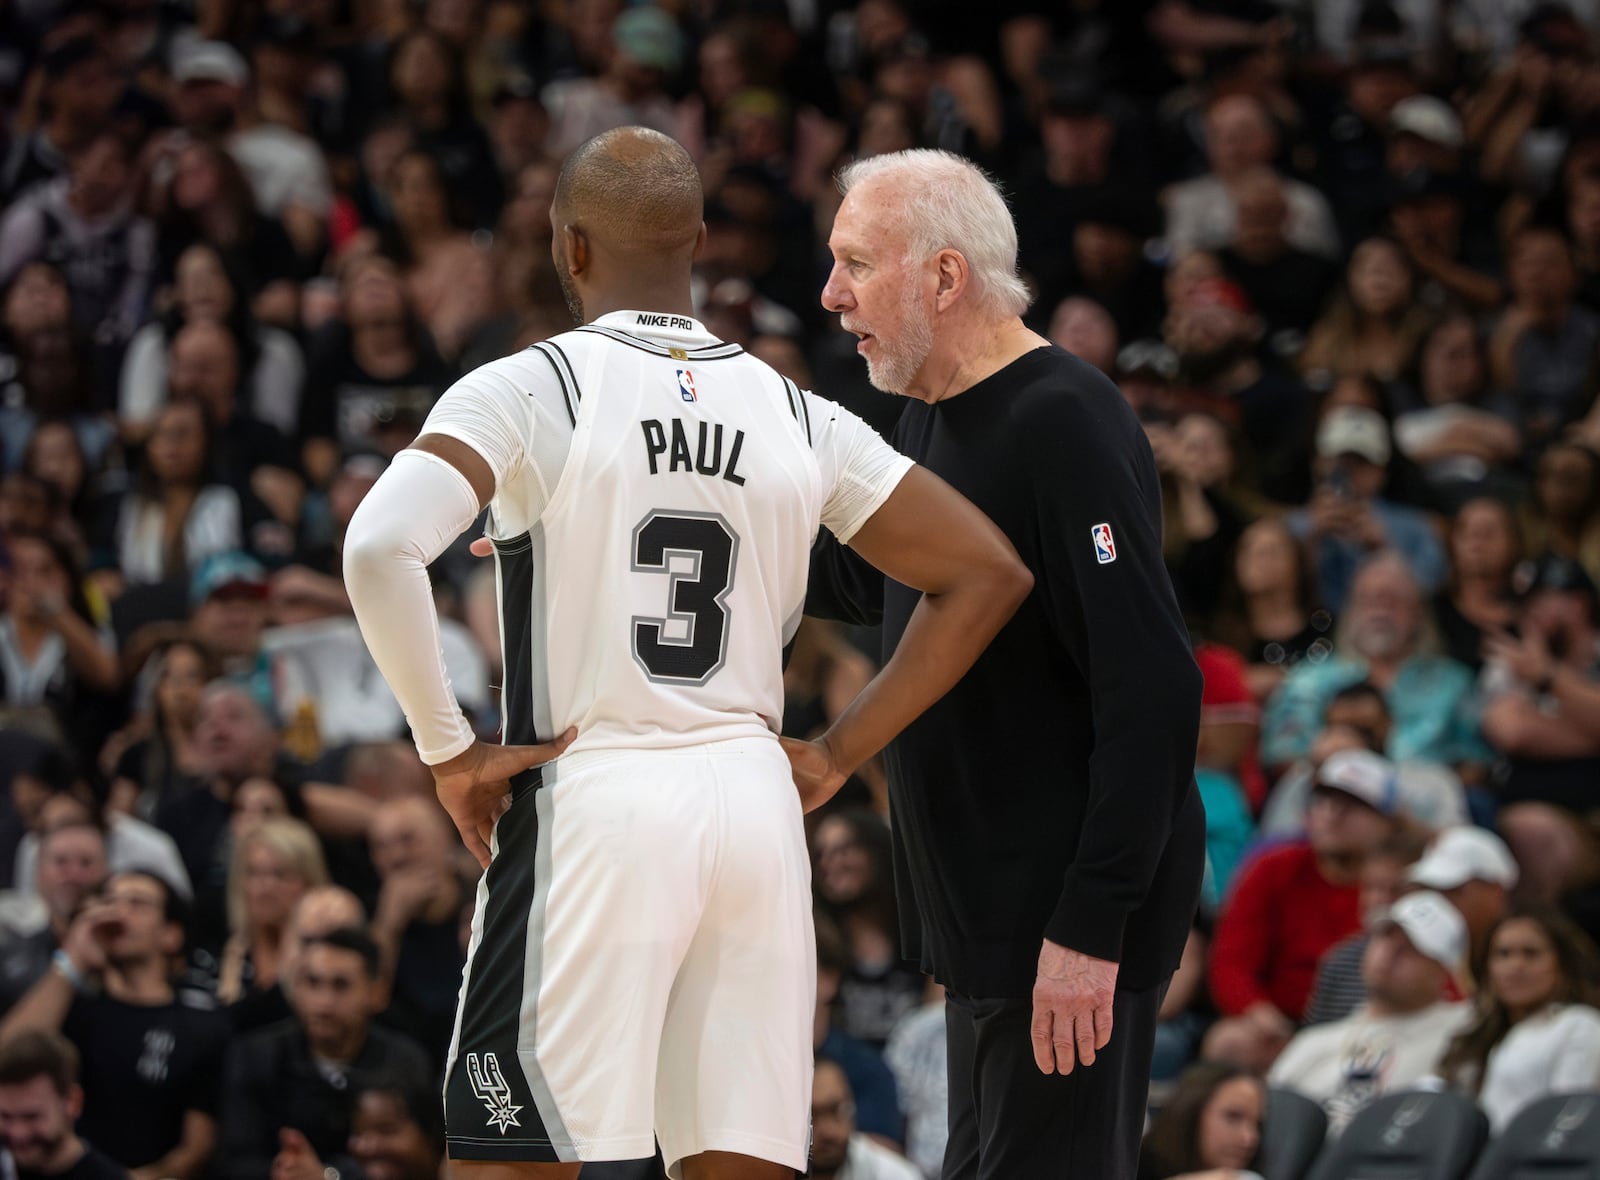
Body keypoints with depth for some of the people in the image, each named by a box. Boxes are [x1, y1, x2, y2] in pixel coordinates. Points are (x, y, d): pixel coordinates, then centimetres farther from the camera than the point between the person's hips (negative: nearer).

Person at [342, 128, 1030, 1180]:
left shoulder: (528, 390, -5)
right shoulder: (795, 416, 8)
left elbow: (381, 550, -20)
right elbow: (989, 574, 10)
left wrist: (449, 751, -9)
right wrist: (837, 756, 11)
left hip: (590, 803, -4)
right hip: (757, 809, 4)